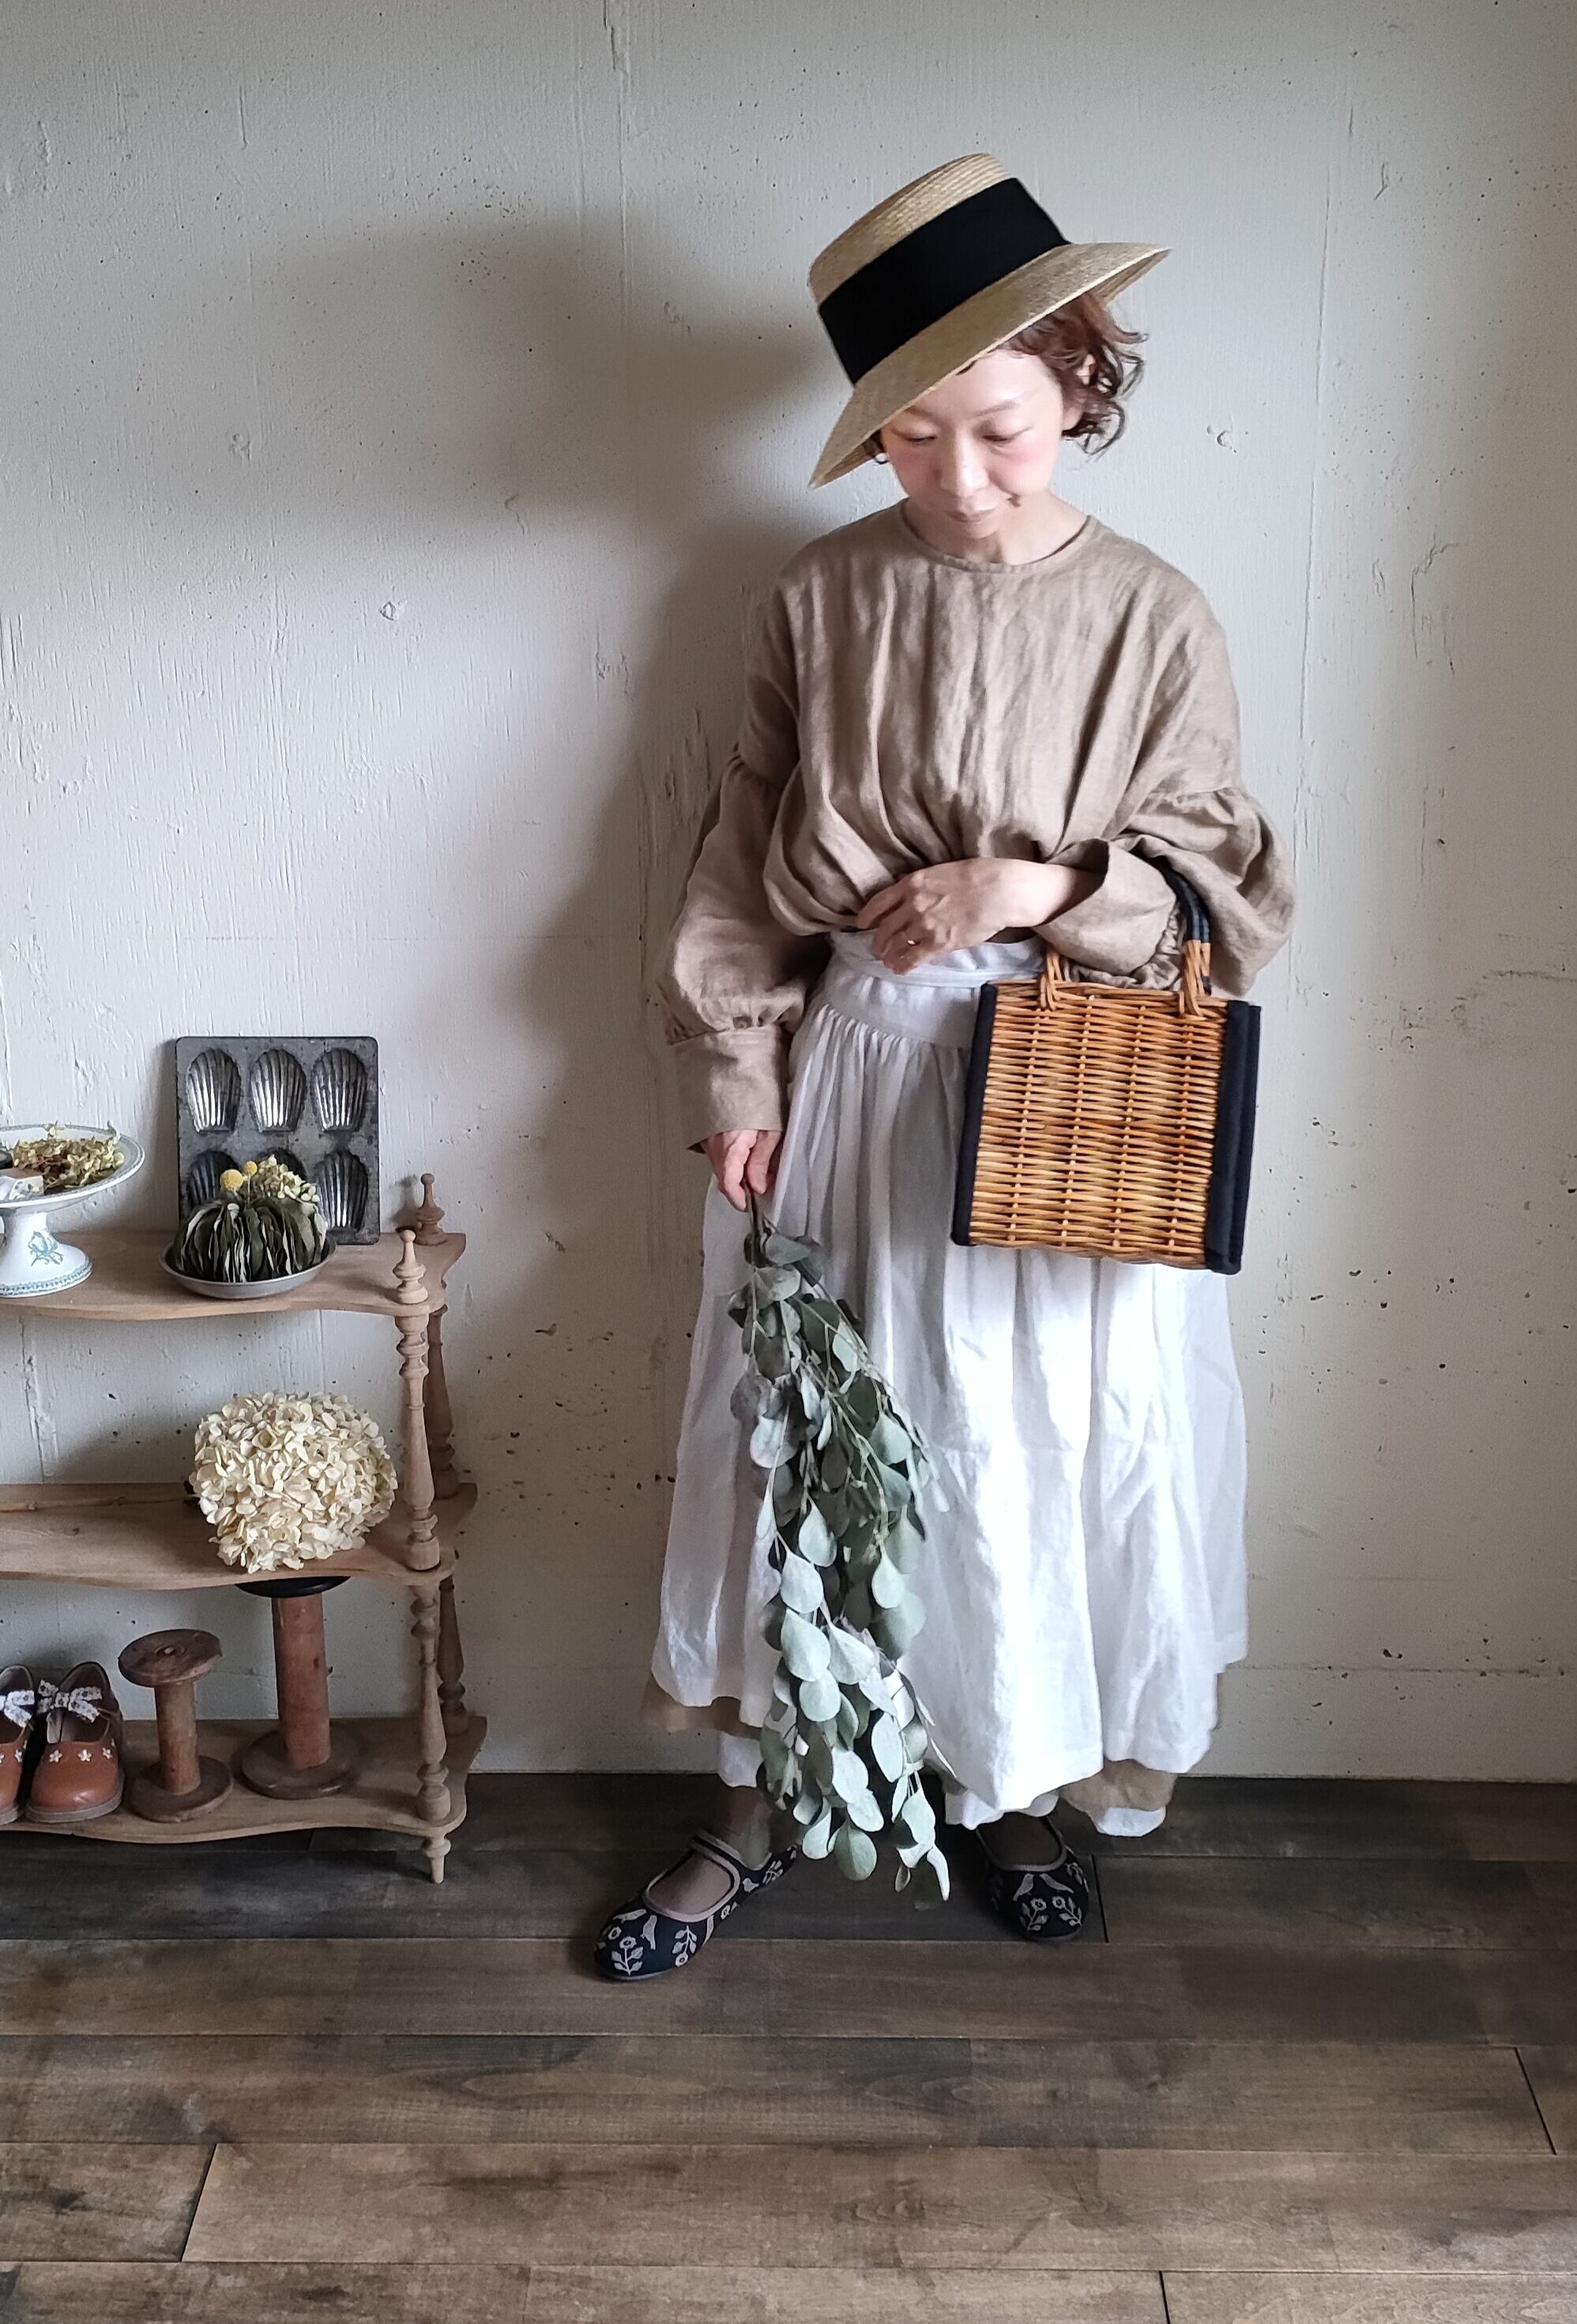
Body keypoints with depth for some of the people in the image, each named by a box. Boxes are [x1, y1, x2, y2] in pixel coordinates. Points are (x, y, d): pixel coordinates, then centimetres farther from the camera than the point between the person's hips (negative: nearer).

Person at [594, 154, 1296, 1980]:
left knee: (1040, 1450, 9)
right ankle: (753, 1808, 28)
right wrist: (735, 1074, -3)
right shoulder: (823, 596, 0)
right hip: (852, 1084, 1)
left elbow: (1223, 886, -3)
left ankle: (1013, 1784, 35)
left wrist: (1037, 888, -18)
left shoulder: (1153, 621, -5)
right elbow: (742, 858, 3)